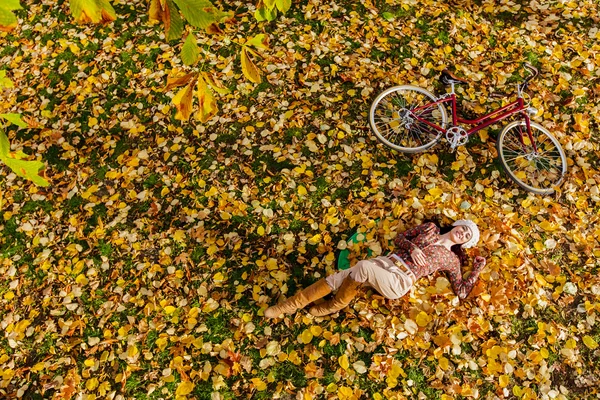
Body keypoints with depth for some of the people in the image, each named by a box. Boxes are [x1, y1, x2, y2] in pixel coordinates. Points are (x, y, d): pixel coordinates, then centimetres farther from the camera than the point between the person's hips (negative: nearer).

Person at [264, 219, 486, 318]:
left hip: (398, 283, -4)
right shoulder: (430, 228, 18)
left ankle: (336, 305, -15)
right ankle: (292, 304, -8)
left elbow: (462, 292, 11)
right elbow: (399, 239, 16)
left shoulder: (452, 259, 12)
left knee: (363, 266, -37)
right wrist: (412, 247, -3)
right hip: (384, 263, 4)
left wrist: (477, 270, 6)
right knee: (335, 279, -17)